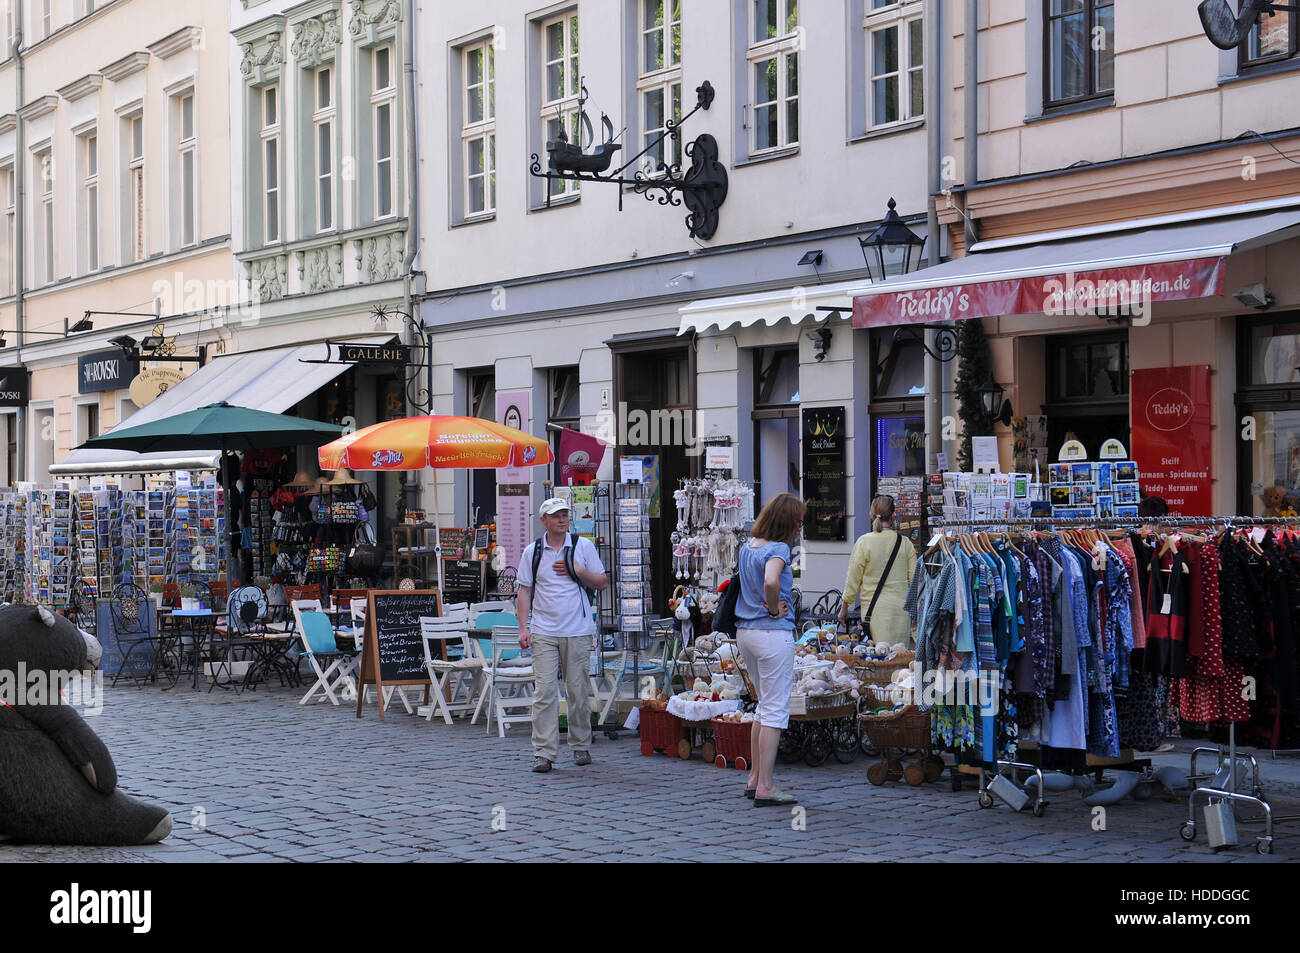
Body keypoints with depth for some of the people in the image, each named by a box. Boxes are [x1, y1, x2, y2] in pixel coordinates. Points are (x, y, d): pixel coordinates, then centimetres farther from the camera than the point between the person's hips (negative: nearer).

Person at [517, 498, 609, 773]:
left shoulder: (583, 546, 6)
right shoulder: (532, 551, 7)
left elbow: (602, 583, 9)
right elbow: (525, 591, 9)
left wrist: (579, 572, -8)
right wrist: (523, 628, -1)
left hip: (577, 631, 0)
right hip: (544, 632, 0)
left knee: (578, 691, 4)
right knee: (545, 691, -8)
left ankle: (581, 746, 19)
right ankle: (543, 753, -7)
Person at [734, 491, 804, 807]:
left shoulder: (748, 545, 10)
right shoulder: (778, 549, -16)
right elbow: (771, 582, -35)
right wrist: (774, 609, -17)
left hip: (745, 631, 9)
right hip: (773, 633, -9)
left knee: (765, 706, 20)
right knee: (776, 710, -2)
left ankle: (755, 779, 24)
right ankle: (765, 788, -3)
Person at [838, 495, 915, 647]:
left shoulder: (864, 542, -4)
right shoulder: (904, 542, 3)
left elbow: (853, 578, 1)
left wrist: (844, 607, 11)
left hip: (876, 609, -3)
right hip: (902, 609, 3)